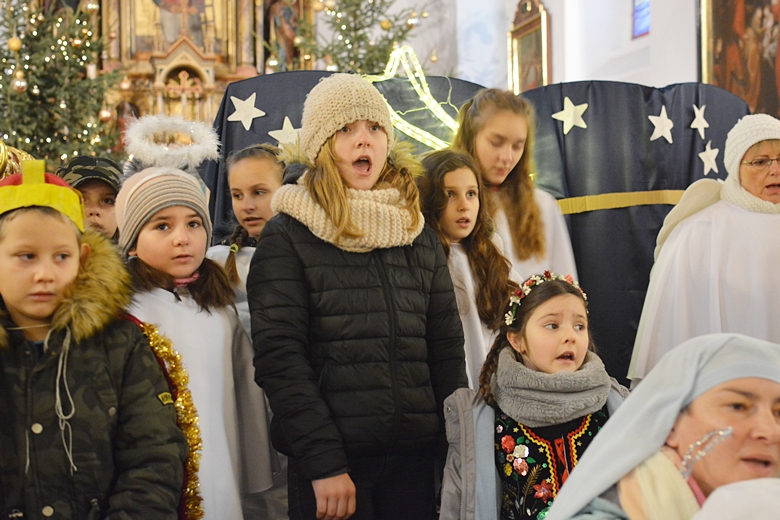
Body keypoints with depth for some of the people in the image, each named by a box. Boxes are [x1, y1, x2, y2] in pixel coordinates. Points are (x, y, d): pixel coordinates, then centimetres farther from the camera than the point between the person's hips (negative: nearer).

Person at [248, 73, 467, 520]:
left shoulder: (422, 239, 11)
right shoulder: (287, 238, -2)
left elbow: (447, 349, 11)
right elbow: (279, 358, -10)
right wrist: (324, 465, -16)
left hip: (415, 459, 4)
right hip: (331, 465, -4)